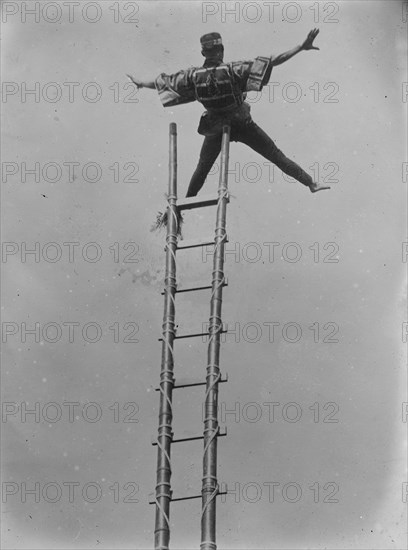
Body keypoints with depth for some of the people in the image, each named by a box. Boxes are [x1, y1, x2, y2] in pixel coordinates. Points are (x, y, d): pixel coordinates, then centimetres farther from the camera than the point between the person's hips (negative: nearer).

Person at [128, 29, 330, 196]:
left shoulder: (193, 76, -11)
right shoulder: (232, 70, -21)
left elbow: (163, 82, 2)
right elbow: (271, 62, -27)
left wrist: (140, 83, 21)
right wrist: (301, 47, -28)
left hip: (214, 128, 3)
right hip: (242, 124, -3)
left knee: (202, 168, 21)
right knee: (276, 155, 2)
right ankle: (311, 183, 4)